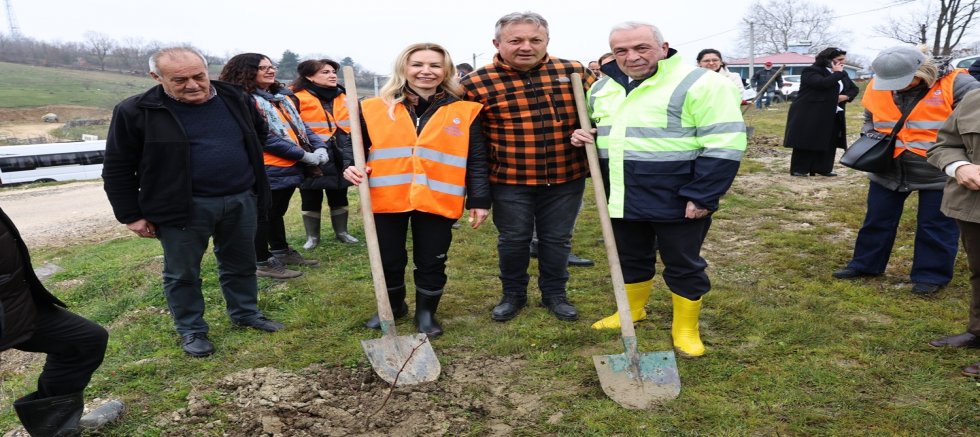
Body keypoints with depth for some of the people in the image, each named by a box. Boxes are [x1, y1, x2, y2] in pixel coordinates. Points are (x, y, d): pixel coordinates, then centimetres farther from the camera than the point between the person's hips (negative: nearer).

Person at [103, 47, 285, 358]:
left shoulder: (235, 99, 1)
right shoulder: (136, 111, -10)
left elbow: (260, 133, 20)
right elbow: (117, 168, -4)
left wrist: (251, 175, 16)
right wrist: (131, 215, -4)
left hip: (241, 200, 4)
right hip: (183, 206, -3)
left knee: (241, 263, 17)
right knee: (182, 273, 9)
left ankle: (246, 313, 36)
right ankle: (191, 330, 27)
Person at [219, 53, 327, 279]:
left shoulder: (281, 96, 14)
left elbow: (300, 126, 15)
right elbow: (265, 137, -21)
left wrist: (319, 147, -4)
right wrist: (305, 156, -19)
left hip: (291, 167, 9)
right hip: (269, 171, -8)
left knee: (277, 212, 21)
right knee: (264, 215, 3)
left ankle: (281, 252, 34)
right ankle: (262, 262, 14)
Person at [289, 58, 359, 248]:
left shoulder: (344, 97, 10)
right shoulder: (297, 98, -10)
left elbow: (354, 127, 18)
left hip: (339, 160, 5)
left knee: (339, 197, 15)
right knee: (311, 200, 7)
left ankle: (341, 232, 29)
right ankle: (312, 237, 21)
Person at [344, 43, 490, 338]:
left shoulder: (465, 111, 2)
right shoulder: (373, 108, 3)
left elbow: (477, 161, 4)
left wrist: (479, 200, 0)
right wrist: (350, 168, -9)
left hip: (437, 201, -1)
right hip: (387, 200, 1)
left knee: (431, 262, 9)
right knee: (388, 260, 12)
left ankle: (426, 312, 32)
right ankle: (393, 306, 39)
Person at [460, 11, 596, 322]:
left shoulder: (574, 72, -1)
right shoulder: (477, 84, -9)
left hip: (566, 178, 2)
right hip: (510, 181, -2)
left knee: (557, 239, 13)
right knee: (513, 239, 10)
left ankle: (555, 294, 33)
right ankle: (513, 295, 32)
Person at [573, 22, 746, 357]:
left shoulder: (698, 84, -13)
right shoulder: (602, 87, 8)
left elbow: (724, 144, -16)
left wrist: (701, 196, -19)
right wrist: (583, 135, 0)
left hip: (677, 201, -6)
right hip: (623, 199, 6)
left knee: (683, 266, 8)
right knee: (631, 258, 20)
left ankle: (685, 328, 26)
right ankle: (632, 310, 41)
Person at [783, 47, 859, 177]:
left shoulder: (842, 73, 14)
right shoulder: (811, 71, -12)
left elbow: (854, 89, 18)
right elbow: (823, 83, -29)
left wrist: (845, 96, -3)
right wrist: (838, 73, -15)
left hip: (832, 116, 8)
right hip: (809, 115, -8)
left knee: (829, 144, 5)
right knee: (806, 142, -5)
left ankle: (823, 168, 14)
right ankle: (798, 169, 2)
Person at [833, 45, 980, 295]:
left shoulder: (954, 84, -15)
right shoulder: (877, 88, -1)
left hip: (939, 172, -4)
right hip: (888, 170, 4)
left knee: (935, 227, 6)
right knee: (877, 220, 13)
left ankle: (931, 275, 20)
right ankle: (865, 264, 28)